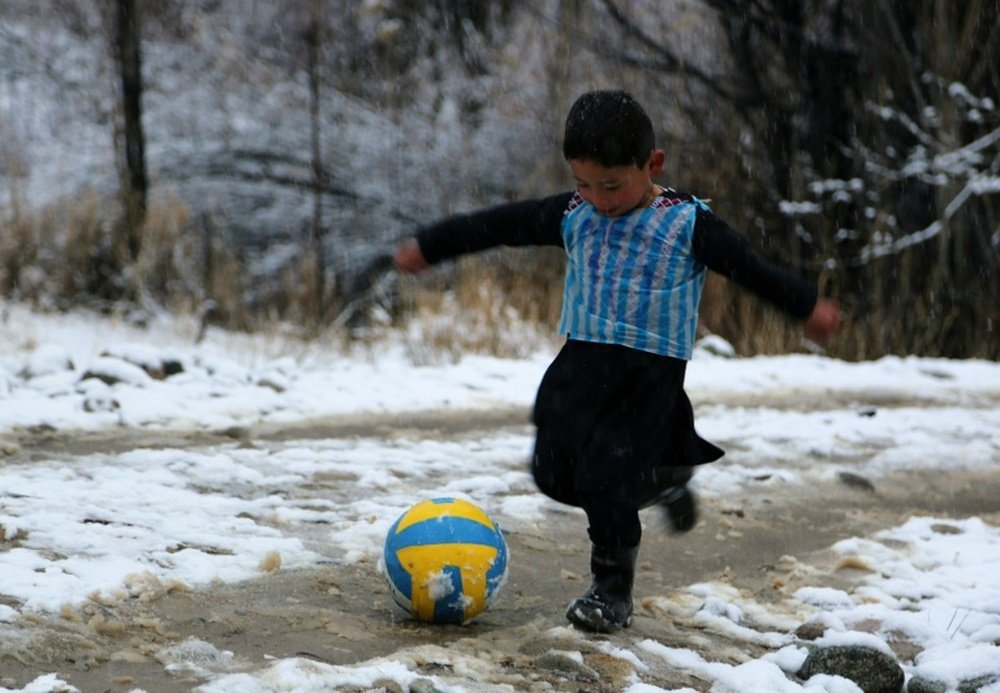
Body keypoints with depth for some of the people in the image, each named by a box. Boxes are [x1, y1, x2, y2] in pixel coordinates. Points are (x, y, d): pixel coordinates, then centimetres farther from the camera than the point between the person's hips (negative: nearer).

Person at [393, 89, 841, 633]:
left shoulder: (688, 225, -7)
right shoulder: (571, 216, 3)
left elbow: (752, 268, 1)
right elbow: (496, 226, 10)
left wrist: (807, 306, 5)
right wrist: (428, 246, 17)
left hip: (651, 370, -5)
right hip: (582, 361, 5)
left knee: (609, 484, -11)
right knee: (554, 472, 4)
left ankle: (612, 590, 6)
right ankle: (661, 481, 27)